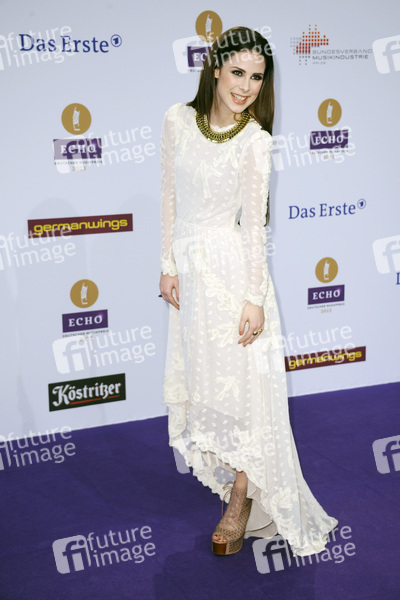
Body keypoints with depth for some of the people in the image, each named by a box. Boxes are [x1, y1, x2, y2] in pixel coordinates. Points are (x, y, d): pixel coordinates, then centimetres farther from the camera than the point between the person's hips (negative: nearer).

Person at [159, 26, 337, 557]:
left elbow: (255, 224, -10)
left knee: (240, 380, -1)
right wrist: (169, 266, 2)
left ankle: (241, 504, 11)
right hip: (190, 266, 5)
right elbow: (170, 198, 5)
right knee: (201, 371, 15)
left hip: (233, 266, -4)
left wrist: (256, 299, -12)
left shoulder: (256, 141, -10)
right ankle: (226, 469, 36)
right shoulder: (178, 121, 0)